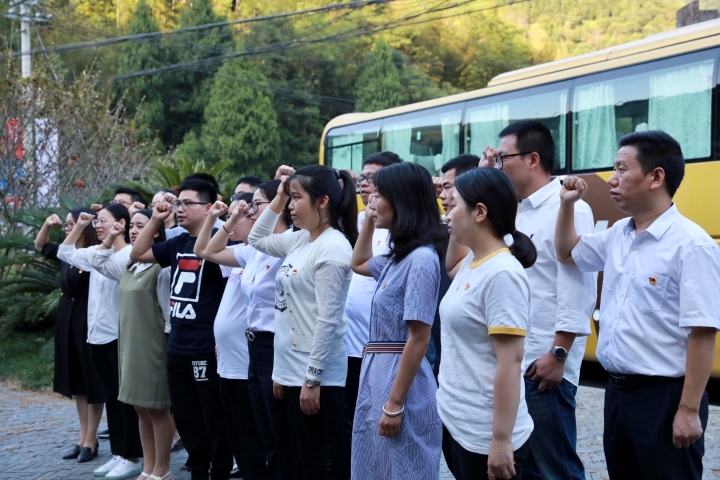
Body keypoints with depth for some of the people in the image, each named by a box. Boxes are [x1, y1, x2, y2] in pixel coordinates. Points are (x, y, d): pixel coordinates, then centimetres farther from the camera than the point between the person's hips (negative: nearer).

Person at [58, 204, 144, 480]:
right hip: (98, 334, 8)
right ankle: (118, 454, 20)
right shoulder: (96, 252, 12)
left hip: (120, 335, -8)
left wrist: (108, 244, -26)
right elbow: (64, 252, 24)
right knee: (111, 397, 13)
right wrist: (79, 226, 16)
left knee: (126, 398, 0)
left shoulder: (130, 254, -12)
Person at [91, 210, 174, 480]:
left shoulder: (161, 268, -13)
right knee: (141, 409, 13)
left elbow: (170, 311, -13)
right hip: (130, 346, 8)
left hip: (152, 347, -8)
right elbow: (98, 263, 27)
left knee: (157, 409, 1)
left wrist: (169, 344, -14)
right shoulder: (129, 267, 12)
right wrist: (110, 239, 14)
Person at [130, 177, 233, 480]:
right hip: (177, 347, 8)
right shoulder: (178, 244, 11)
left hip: (207, 349, -8)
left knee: (215, 421, 3)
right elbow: (137, 254, 20)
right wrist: (156, 219, 8)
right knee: (185, 419, 16)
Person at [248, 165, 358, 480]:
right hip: (291, 370, 9)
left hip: (317, 376, -9)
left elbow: (327, 320, -20)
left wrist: (312, 379, -21)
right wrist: (278, 198, 14)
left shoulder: (332, 247, -16)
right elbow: (256, 239, 26)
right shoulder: (301, 240, 9)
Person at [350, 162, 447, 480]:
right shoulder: (398, 257, 10)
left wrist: (395, 405, -20)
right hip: (377, 376, 9)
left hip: (400, 380, -9)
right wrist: (368, 222, 18)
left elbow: (419, 339, -20)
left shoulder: (421, 258, -17)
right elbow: (358, 264, 34)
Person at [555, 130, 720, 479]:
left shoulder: (691, 244, -18)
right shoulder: (618, 235, 7)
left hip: (664, 396, -8)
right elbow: (567, 253, 27)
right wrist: (567, 204, 10)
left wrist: (689, 410, -20)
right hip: (618, 389, 8)